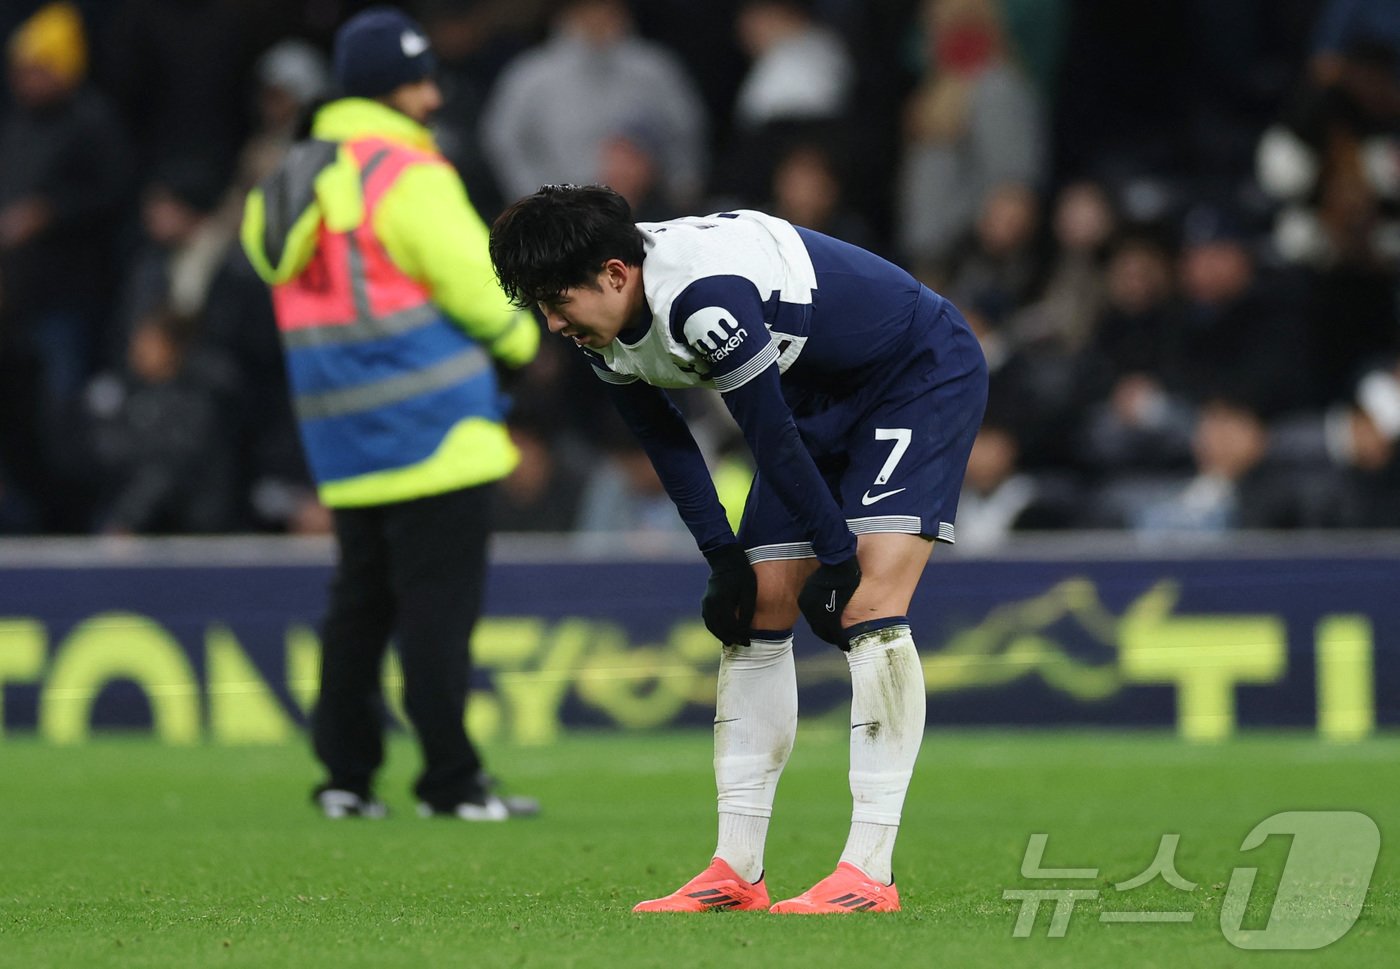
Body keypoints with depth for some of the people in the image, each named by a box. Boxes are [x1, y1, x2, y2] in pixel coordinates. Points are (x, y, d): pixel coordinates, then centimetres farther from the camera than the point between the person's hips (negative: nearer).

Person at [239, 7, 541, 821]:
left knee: (362, 599, 14)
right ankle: (450, 779, -5)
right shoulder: (408, 175, -12)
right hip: (432, 432, -8)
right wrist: (518, 337, 7)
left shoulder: (291, 183, 14)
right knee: (438, 601, -5)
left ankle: (346, 774, 13)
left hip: (344, 440, 8)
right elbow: (472, 279, -13)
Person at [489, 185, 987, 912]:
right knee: (758, 611, 4)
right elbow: (665, 441, 5)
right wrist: (724, 559, 0)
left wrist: (836, 557, -20)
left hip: (924, 376, -9)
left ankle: (869, 874, -24)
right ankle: (736, 871, 8)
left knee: (871, 604, -22)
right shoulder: (604, 333, -8)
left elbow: (772, 437, -28)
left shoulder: (704, 298, -36)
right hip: (823, 394, 9)